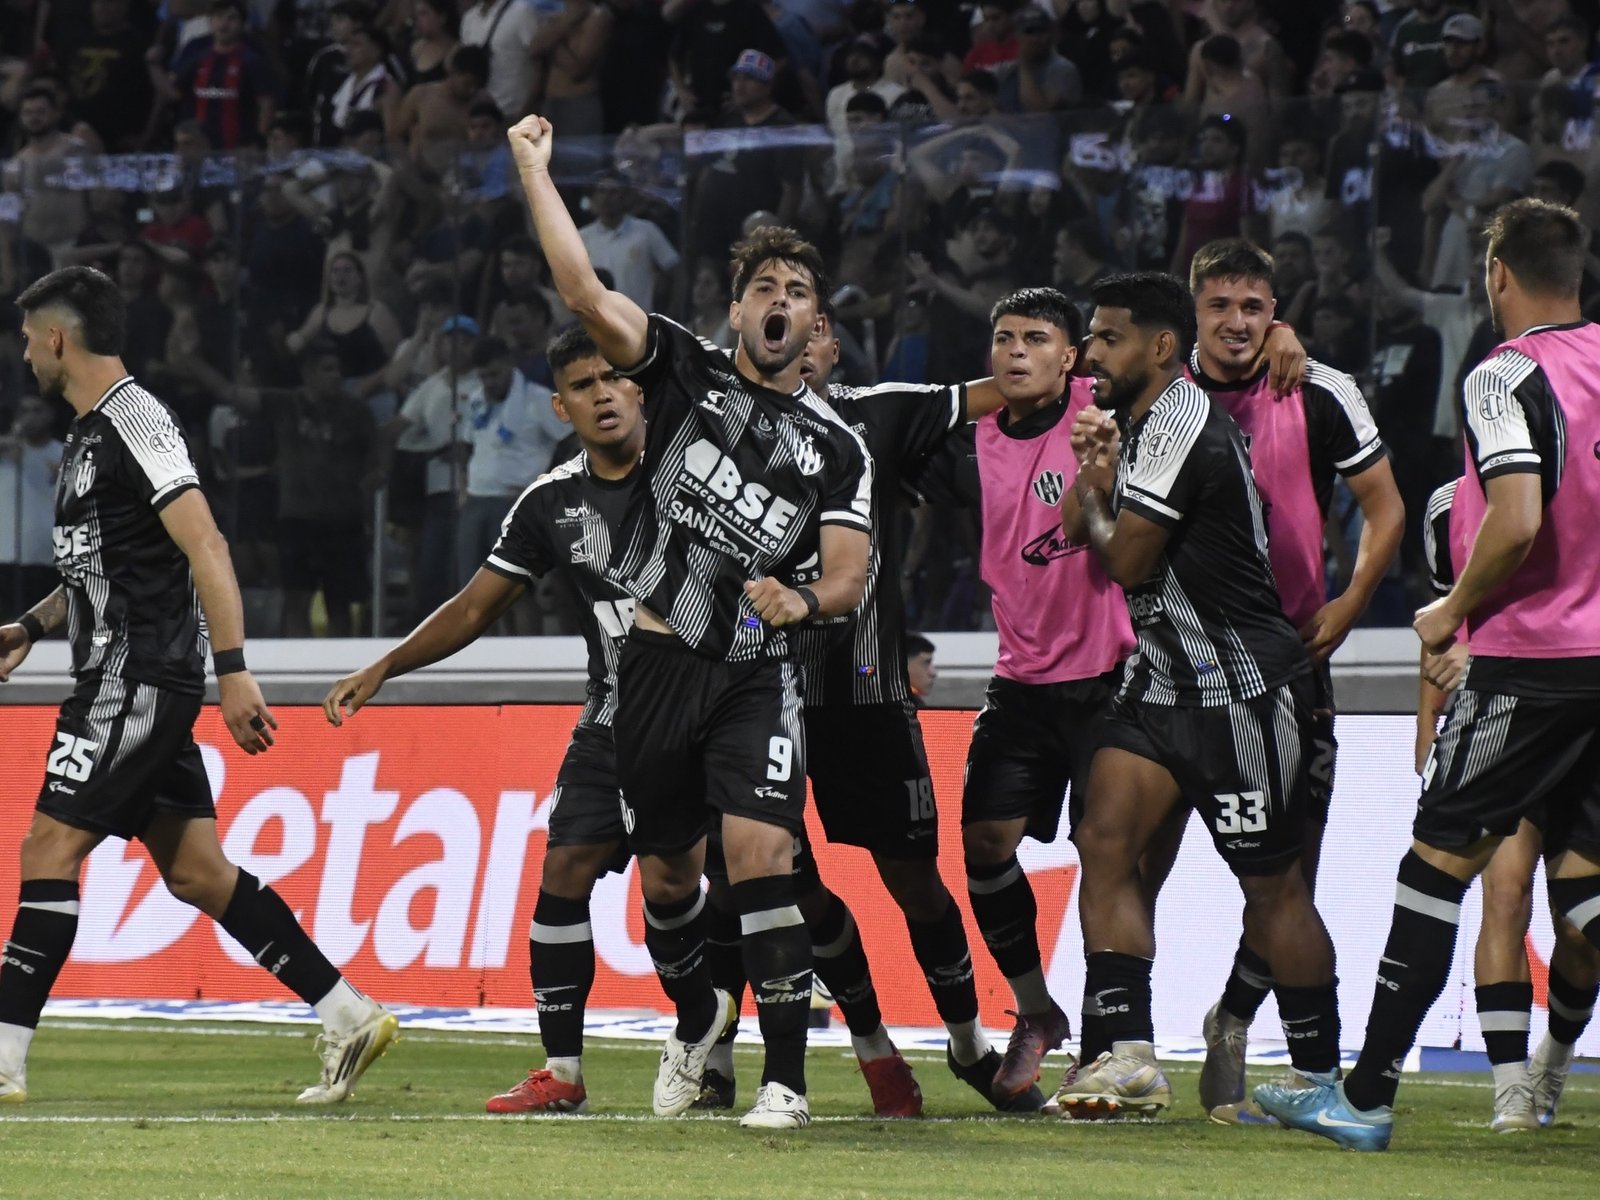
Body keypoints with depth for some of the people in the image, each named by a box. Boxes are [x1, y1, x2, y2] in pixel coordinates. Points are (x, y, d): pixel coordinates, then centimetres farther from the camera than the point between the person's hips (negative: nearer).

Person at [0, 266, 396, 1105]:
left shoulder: (133, 421, -12)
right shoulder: (89, 433, 19)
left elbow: (204, 547, -20)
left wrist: (231, 670, -25)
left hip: (137, 680, -10)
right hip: (126, 682, 10)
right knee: (196, 873, 7)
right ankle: (349, 1018, 7)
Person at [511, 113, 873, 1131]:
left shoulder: (837, 449, 5)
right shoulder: (688, 373, 4)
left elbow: (849, 576, -2)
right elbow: (585, 293, -7)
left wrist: (808, 601, -25)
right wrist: (534, 169, -11)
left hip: (755, 671, -1)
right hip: (655, 660, 1)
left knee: (761, 851, -19)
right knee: (668, 874, 11)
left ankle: (786, 1076, -16)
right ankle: (697, 1020, 40)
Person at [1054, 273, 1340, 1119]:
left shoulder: (1180, 424, -18)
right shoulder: (1145, 423, 13)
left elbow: (1126, 560, -16)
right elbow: (1074, 534, 15)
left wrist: (1095, 495, 2)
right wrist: (1091, 466, -1)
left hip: (1242, 690, -9)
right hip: (1166, 678, 9)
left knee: (1272, 887, 1)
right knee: (1106, 841, -6)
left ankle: (1321, 1073, 13)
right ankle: (1126, 1056, -11)